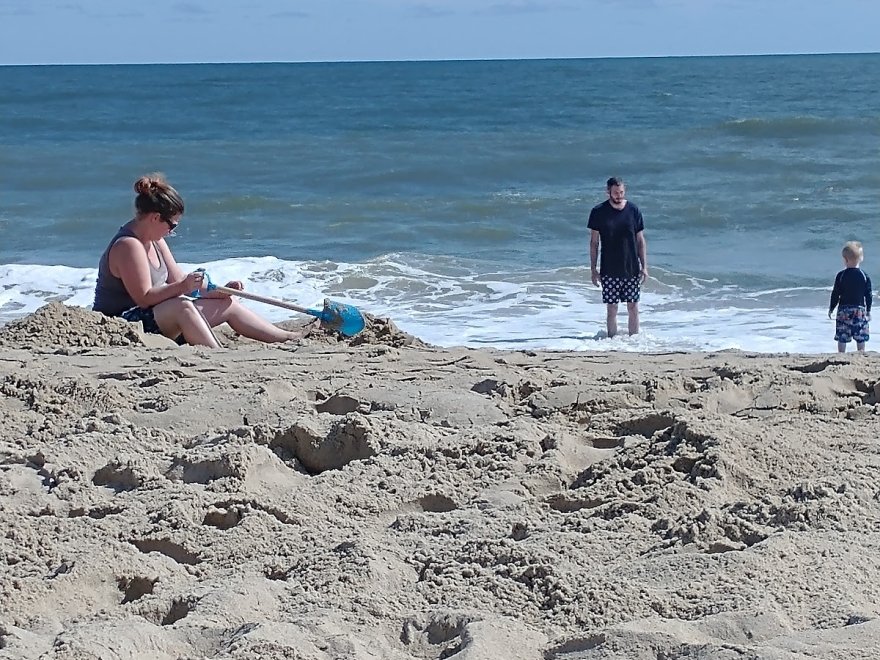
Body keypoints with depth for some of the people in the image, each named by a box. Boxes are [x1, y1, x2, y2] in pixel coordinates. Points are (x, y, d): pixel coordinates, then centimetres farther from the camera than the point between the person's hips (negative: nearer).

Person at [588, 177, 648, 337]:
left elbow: (640, 241, 7)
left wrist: (644, 267, 2)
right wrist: (593, 269, -2)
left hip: (632, 270, 1)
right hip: (609, 271, -1)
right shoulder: (598, 212, -1)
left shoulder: (633, 211, 3)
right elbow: (594, 243, 3)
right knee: (612, 309, 0)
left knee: (633, 308, 3)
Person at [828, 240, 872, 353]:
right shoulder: (865, 276, -2)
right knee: (860, 338, 6)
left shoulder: (841, 276, -6)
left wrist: (831, 309, 9)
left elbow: (835, 294, -2)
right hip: (860, 310, 1)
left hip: (844, 310, -1)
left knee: (842, 337, 2)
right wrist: (868, 310, 13)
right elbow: (868, 295, 3)